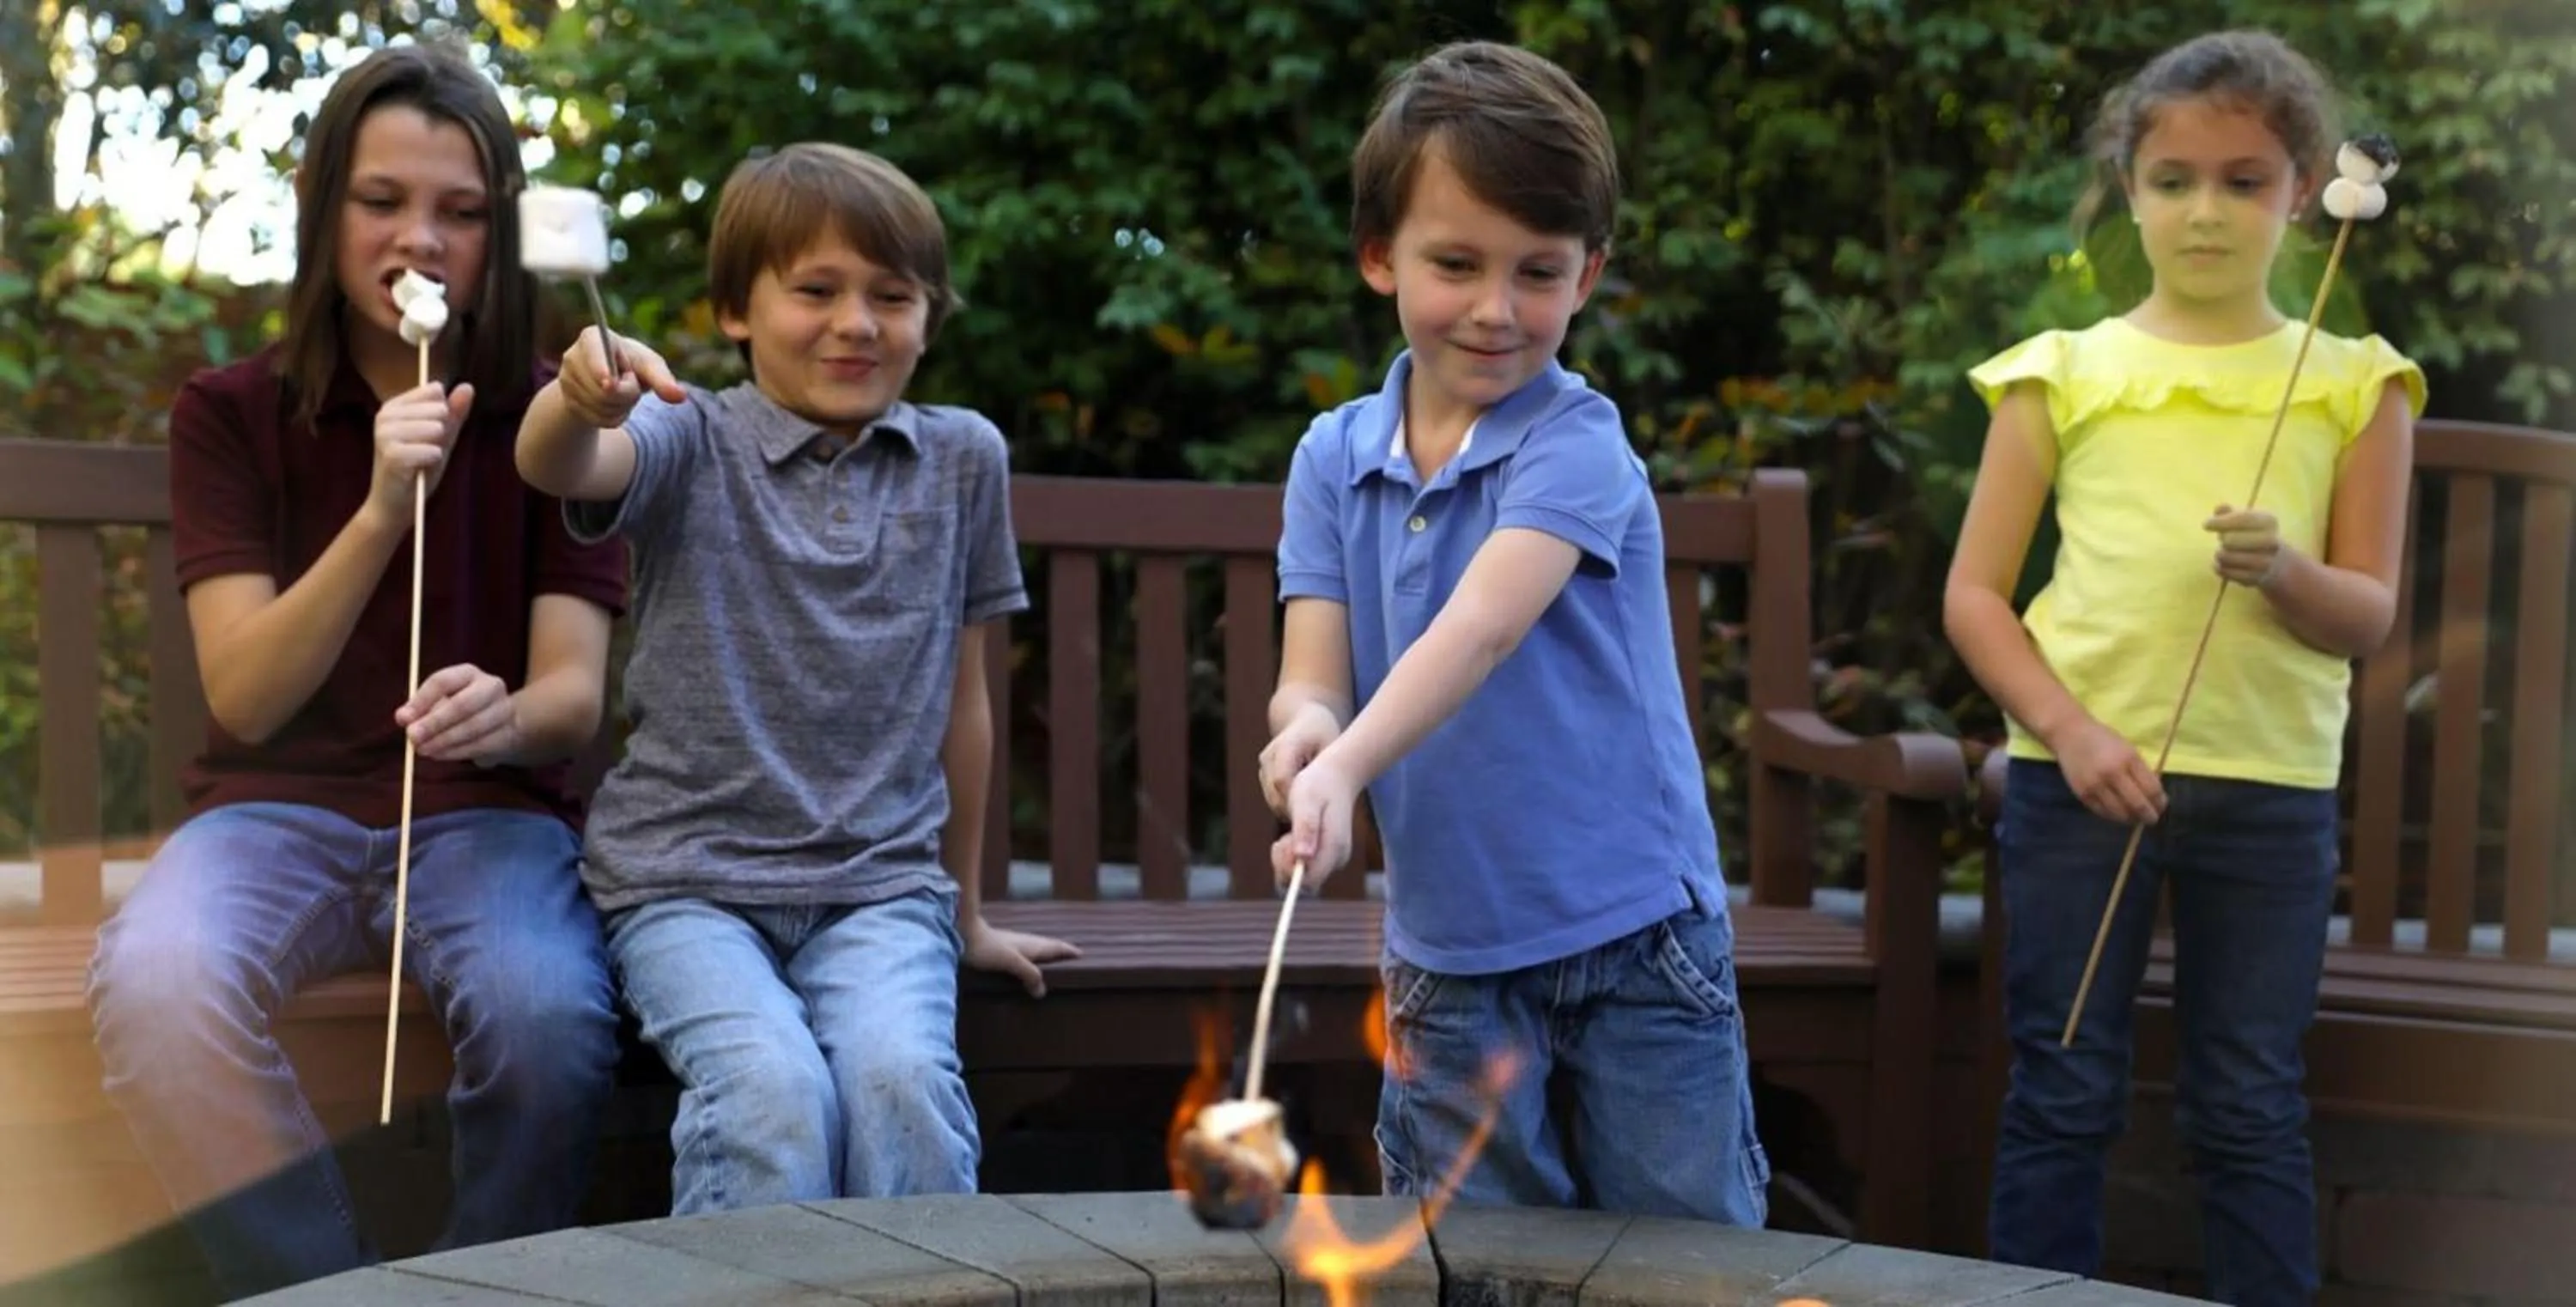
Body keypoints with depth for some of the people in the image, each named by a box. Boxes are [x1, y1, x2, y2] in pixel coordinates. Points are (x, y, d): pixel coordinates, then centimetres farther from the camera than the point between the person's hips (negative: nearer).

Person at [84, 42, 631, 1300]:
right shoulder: (228, 414, 4)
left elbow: (575, 693, -3)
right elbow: (246, 698, -6)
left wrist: (508, 718, -29)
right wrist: (381, 511, -22)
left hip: (485, 812, 0)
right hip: (278, 807, 0)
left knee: (549, 1018, -34)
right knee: (153, 985, -34)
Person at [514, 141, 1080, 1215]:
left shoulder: (963, 459, 8)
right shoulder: (691, 442, 0)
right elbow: (556, 469, -23)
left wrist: (964, 912, 18)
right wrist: (580, 398, -46)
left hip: (882, 883, 2)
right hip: (687, 875, -1)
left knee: (902, 1076, -27)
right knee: (773, 1088, -27)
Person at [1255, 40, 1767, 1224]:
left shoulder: (1576, 443, -12)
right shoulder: (1335, 459, 3)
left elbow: (1483, 628, -28)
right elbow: (1312, 672, -4)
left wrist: (1348, 769, -44)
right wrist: (1304, 726, -29)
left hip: (1636, 940, -3)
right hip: (1446, 953, 4)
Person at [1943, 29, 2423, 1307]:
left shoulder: (2352, 385, 5)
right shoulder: (2062, 372, 3)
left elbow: (2369, 616, 2)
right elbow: (1973, 592, 1)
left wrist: (2285, 572, -19)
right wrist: (2069, 727, -14)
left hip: (2271, 788, 1)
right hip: (2077, 772, 0)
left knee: (2250, 1109, 8)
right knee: (2061, 1095, 6)